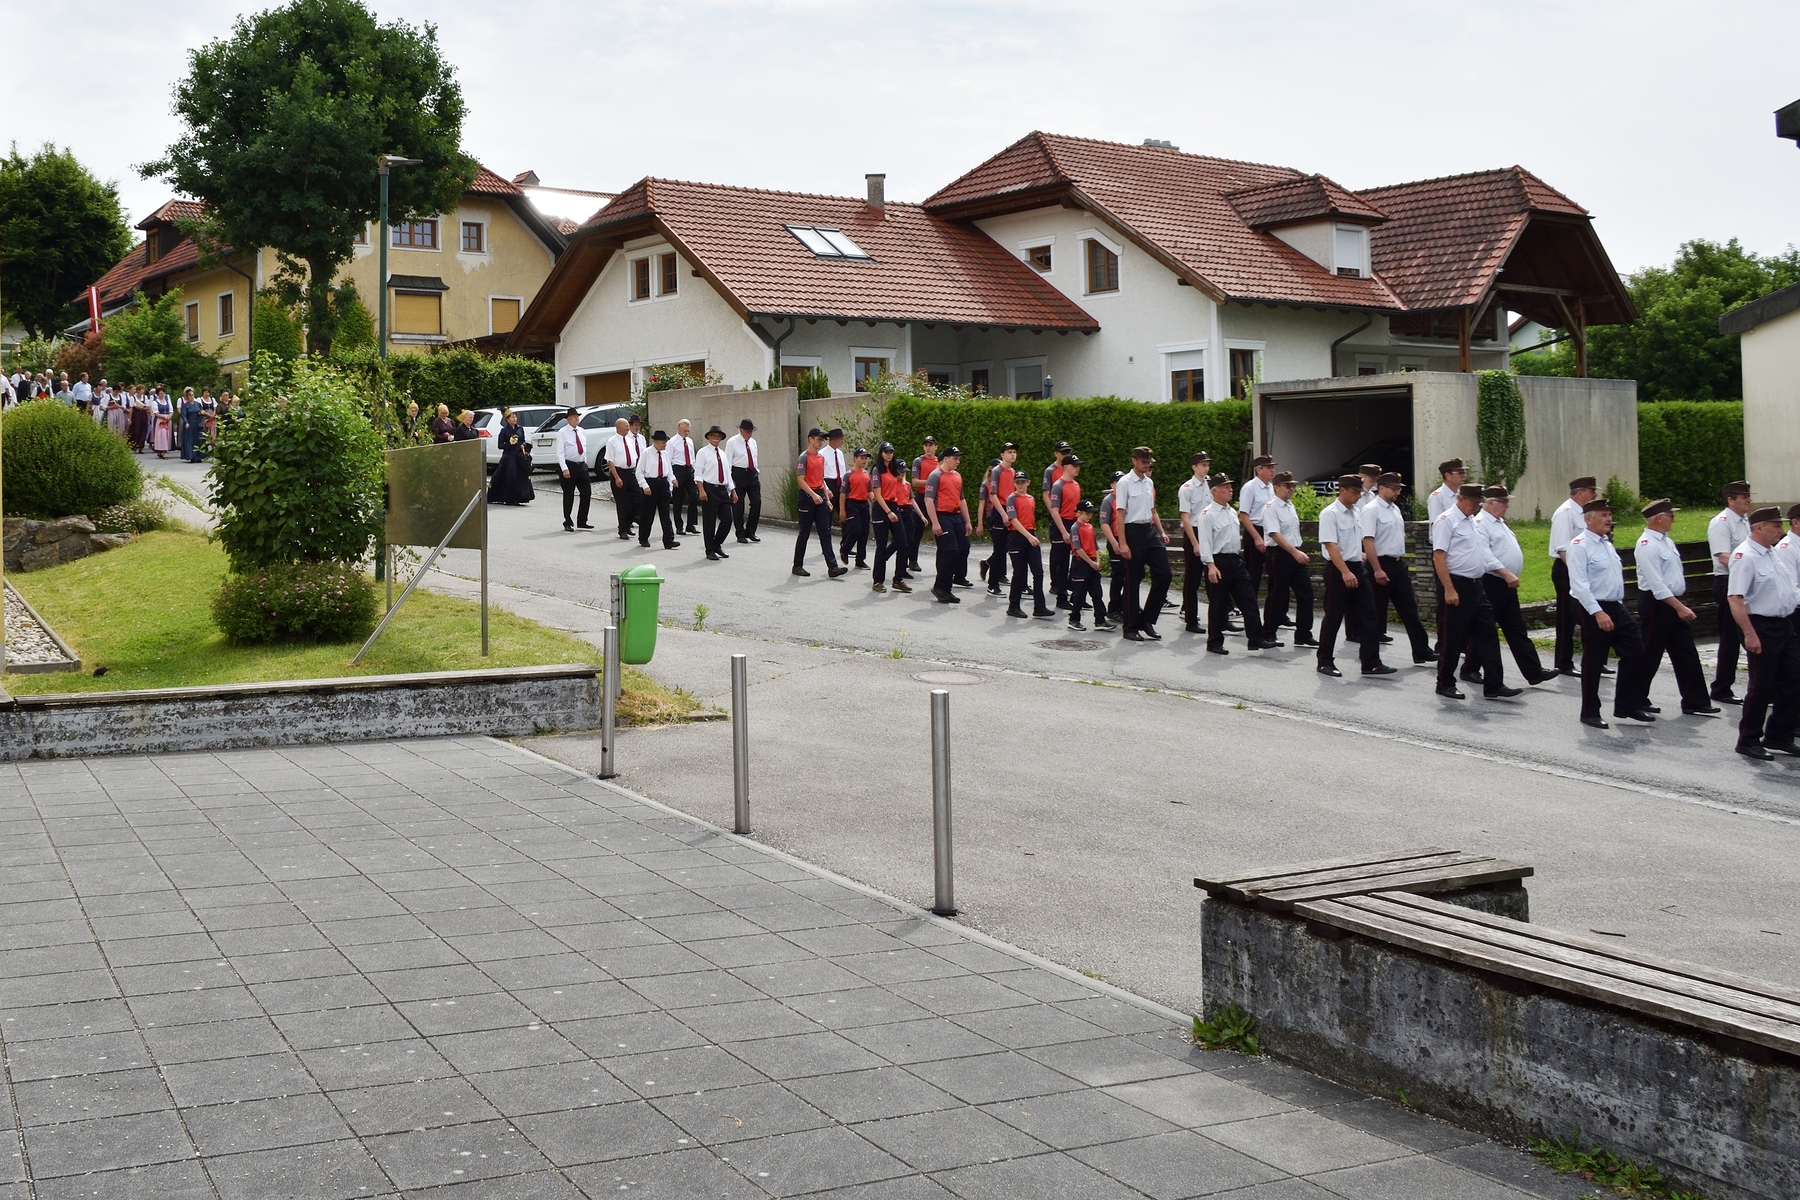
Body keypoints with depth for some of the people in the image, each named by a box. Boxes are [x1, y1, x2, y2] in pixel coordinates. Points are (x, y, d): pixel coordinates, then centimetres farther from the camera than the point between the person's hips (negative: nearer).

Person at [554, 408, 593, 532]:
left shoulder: (581, 431, 11)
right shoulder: (562, 432, -7)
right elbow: (560, 452, -12)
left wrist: (585, 462, 12)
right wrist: (564, 469, -20)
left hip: (582, 465, 6)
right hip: (569, 465, -6)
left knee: (587, 493, 3)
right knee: (569, 495, 1)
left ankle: (582, 522, 12)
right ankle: (568, 523, 11)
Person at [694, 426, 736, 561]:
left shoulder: (723, 454, 18)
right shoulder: (703, 452, -2)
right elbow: (698, 473, -8)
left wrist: (733, 491, 16)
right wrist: (702, 491, -19)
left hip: (723, 490, 6)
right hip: (709, 489, -6)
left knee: (727, 520, 1)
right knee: (709, 521, -1)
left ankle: (717, 545, 20)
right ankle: (710, 551, 7)